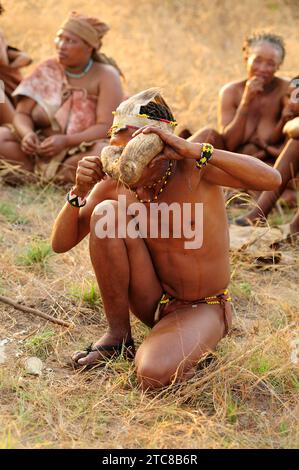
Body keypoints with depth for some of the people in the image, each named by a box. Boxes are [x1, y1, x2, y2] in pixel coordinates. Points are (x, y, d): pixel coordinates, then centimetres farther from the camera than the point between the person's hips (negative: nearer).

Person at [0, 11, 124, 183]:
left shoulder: (106, 76, -5)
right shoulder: (47, 70, 5)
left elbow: (105, 127, -15)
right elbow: (22, 113, 2)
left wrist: (66, 140, -29)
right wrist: (27, 133, -22)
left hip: (83, 153, -3)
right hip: (42, 150, 4)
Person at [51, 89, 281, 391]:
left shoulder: (192, 166, -21)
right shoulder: (114, 185, -9)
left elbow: (271, 179, -36)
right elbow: (61, 244, -5)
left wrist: (192, 149, -42)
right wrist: (79, 193, -23)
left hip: (202, 309, -4)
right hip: (153, 302, 4)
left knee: (153, 374, -34)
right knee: (106, 212, -21)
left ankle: (188, 348, 5)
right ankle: (118, 336, -5)